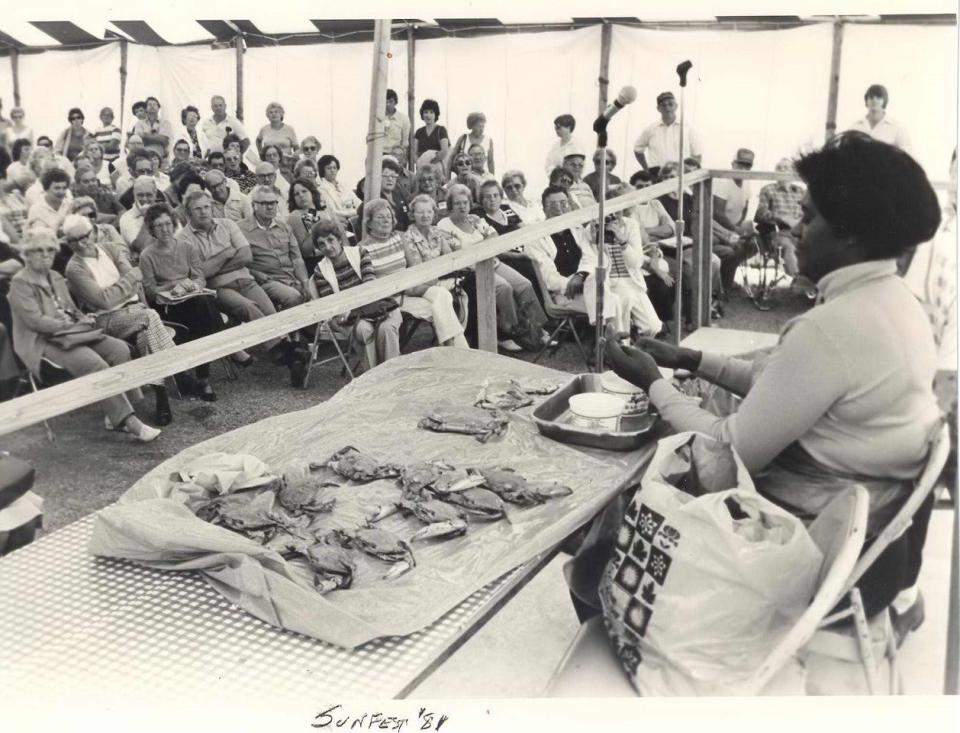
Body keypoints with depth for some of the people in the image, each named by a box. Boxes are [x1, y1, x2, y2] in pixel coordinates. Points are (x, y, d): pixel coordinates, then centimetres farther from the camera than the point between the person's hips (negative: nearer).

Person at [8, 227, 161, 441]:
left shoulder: (56, 278, 21)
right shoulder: (20, 283, -4)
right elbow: (35, 320, -14)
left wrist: (83, 320, 1)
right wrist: (71, 325, -17)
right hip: (41, 343, -8)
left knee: (119, 349, -15)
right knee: (95, 364, -31)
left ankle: (115, 415, -17)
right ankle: (127, 421, -31)